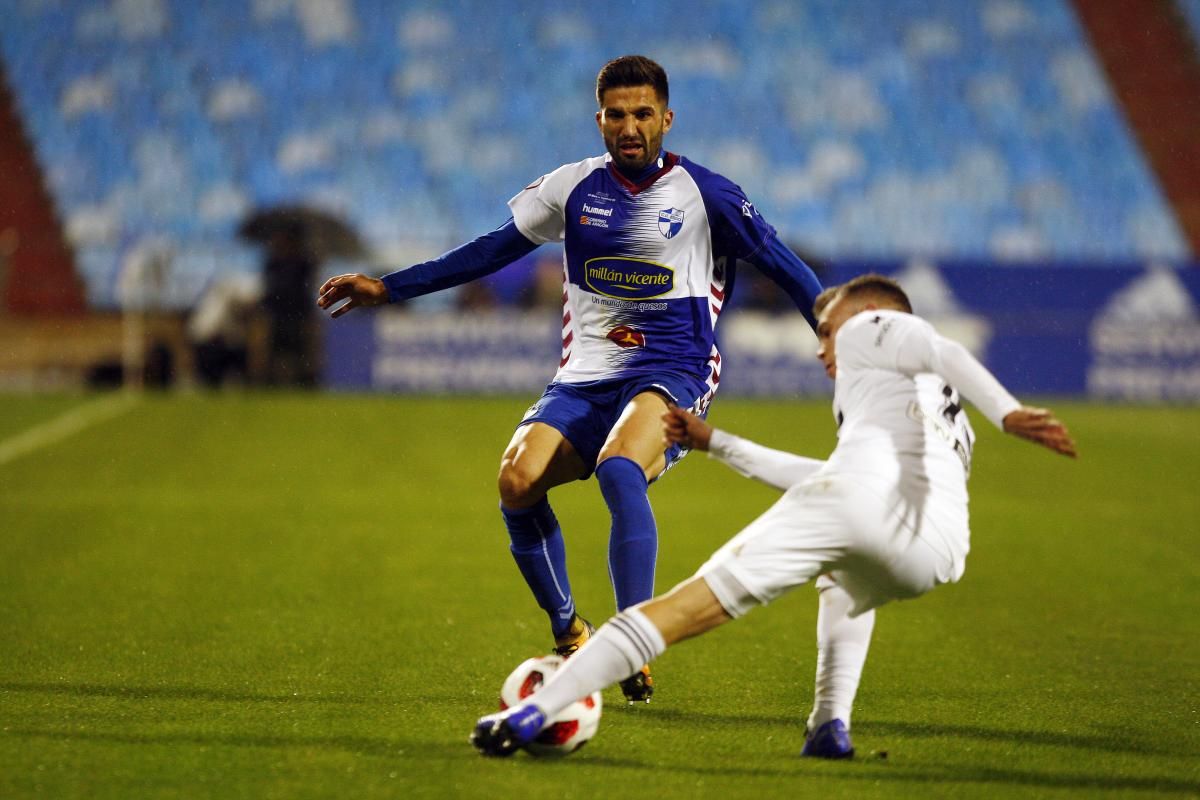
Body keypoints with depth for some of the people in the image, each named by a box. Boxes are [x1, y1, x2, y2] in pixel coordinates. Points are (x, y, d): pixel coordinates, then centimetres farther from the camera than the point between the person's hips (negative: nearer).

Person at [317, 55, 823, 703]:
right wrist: (385, 288, 15)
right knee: (517, 479, -24)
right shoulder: (572, 188, 8)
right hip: (584, 380, 4)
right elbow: (489, 252, 16)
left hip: (671, 373, -4)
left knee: (618, 470, -36)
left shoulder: (703, 194, 0)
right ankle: (567, 634, -3)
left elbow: (783, 266, 4)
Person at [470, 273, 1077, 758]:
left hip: (863, 493, -6)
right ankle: (830, 725, 16)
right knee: (846, 582, 41)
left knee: (682, 608, 0)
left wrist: (1009, 414, -15)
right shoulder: (951, 426, 44)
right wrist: (716, 443, 54)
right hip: (934, 557, 6)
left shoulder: (868, 328, 25)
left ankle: (532, 712, -11)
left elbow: (946, 353, 3)